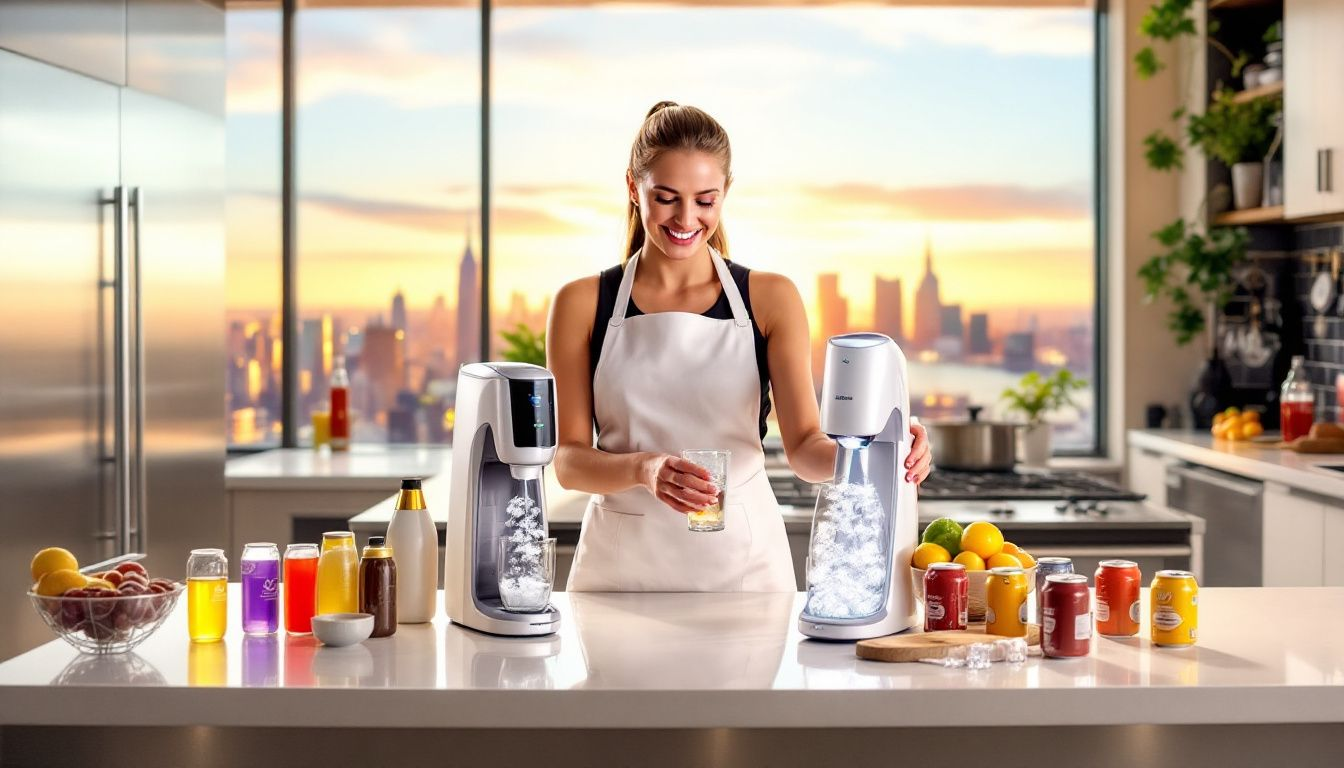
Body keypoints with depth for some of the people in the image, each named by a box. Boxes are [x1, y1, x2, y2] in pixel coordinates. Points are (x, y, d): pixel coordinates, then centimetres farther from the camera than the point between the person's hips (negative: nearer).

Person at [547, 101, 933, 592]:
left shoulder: (770, 299, 0)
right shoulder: (582, 304, -1)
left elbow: (804, 446, -7)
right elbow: (568, 460, -4)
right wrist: (645, 469, -25)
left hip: (740, 564, 0)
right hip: (623, 565, 0)